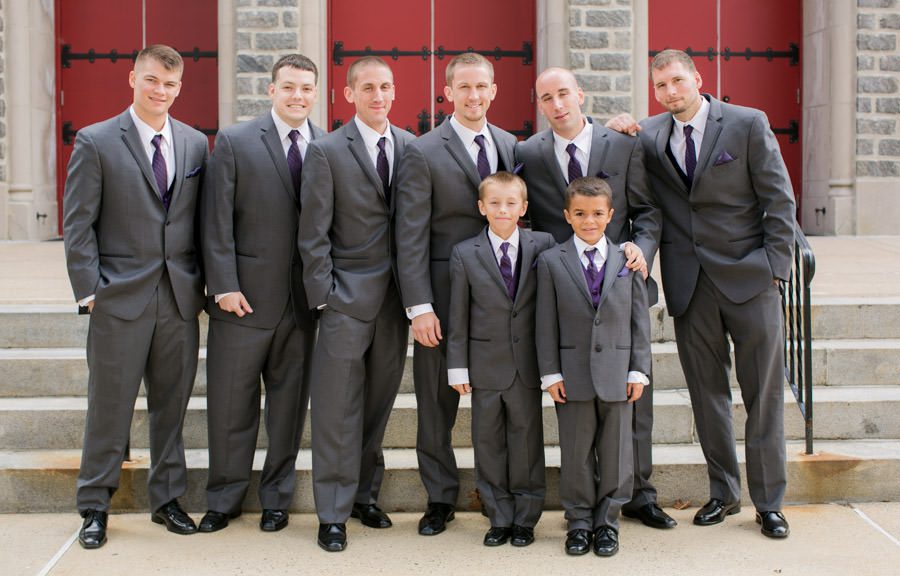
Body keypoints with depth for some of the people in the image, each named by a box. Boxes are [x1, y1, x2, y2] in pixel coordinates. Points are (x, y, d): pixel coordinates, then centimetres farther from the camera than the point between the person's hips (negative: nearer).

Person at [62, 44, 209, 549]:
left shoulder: (196, 143, 8)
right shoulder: (96, 142, -2)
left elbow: (203, 220, 11)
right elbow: (78, 224, -4)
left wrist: (201, 283, 5)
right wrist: (89, 290, -9)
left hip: (180, 298, 3)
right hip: (121, 298, -3)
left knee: (172, 404, 11)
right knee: (110, 407, 4)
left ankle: (167, 499, 25)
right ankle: (95, 507, 17)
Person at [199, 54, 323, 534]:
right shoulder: (234, 142, -1)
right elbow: (217, 221, -5)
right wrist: (225, 285, -12)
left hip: (304, 298, 2)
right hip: (245, 296, -2)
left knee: (289, 402, 10)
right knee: (230, 401, 6)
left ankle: (276, 499, 24)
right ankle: (223, 499, 22)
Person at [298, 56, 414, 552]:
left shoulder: (411, 147, 7)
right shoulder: (327, 151, -4)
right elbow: (313, 233, -5)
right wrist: (322, 297, -9)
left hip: (395, 296, 4)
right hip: (348, 295, -4)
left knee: (379, 403, 12)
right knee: (338, 409, 0)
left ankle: (365, 494, 27)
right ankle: (333, 513, 9)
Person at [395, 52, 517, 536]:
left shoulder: (511, 146, 9)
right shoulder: (424, 154, -5)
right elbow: (411, 237, -8)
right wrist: (419, 306, -14)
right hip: (445, 296, -3)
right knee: (437, 401, 7)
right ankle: (440, 499, 21)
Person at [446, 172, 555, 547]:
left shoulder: (543, 246, -1)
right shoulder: (464, 254, -1)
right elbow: (458, 317, 1)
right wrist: (458, 366, -1)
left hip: (527, 364, 0)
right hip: (486, 366, 0)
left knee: (527, 441, 8)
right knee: (488, 443, 8)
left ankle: (525, 519, 21)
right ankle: (499, 519, 21)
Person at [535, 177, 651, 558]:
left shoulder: (627, 259, 5)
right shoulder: (551, 262, 1)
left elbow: (640, 319, 6)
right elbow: (546, 323, 0)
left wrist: (638, 369, 1)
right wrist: (551, 373, -5)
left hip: (617, 372, 1)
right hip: (573, 373, -1)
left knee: (615, 451, 7)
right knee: (575, 452, 6)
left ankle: (607, 522, 20)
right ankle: (579, 521, 19)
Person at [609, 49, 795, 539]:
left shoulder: (748, 125, -2)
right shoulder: (649, 135, 7)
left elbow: (780, 199, -1)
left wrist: (775, 266, -7)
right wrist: (619, 135, 0)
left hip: (748, 277, -3)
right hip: (689, 284, 3)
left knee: (763, 394, 3)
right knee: (706, 392, 10)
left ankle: (769, 502, 14)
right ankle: (723, 492, 24)